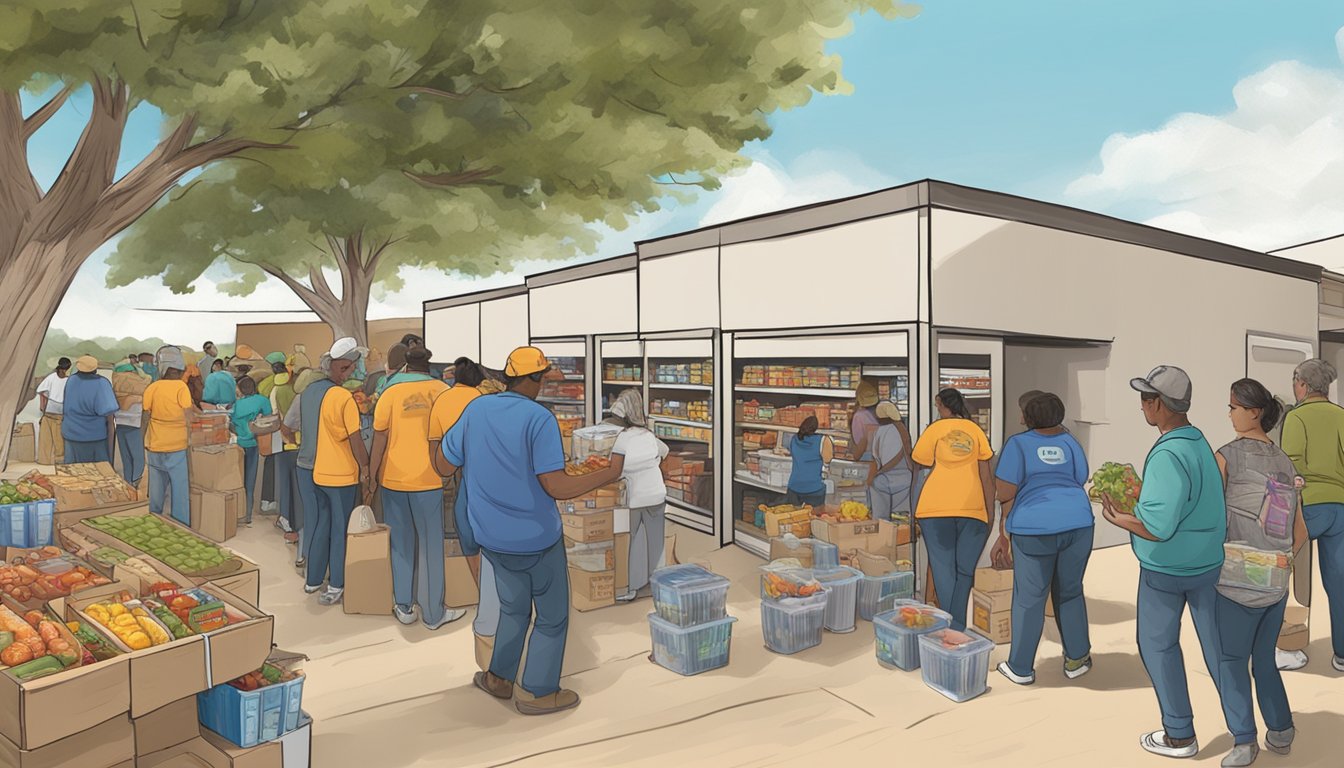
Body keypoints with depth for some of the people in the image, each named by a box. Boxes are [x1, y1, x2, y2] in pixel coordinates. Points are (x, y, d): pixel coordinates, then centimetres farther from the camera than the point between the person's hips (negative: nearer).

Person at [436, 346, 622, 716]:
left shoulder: (476, 409, -3)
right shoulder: (540, 419, -20)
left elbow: (444, 466, 5)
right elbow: (556, 486, -25)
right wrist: (610, 474, -15)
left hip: (492, 537, 6)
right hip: (536, 538, -6)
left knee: (513, 608, 27)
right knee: (552, 616, 14)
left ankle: (499, 678, 35)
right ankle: (537, 692, 21)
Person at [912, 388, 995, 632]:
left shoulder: (936, 428, 5)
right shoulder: (975, 430, 9)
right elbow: (986, 475, 8)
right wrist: (991, 512, 11)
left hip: (936, 507, -1)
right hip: (973, 509, 2)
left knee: (943, 569, 3)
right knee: (964, 571, 9)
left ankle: (950, 627, -5)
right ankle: (957, 628, 7)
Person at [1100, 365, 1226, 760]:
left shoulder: (1168, 455, -26)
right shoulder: (1200, 441, 1)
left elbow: (1157, 527, -29)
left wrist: (1116, 517, -15)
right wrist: (1138, 494, 6)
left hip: (1167, 567, -7)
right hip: (1209, 560, 7)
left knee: (1158, 645, 9)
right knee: (1216, 643, 18)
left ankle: (1180, 734, 19)